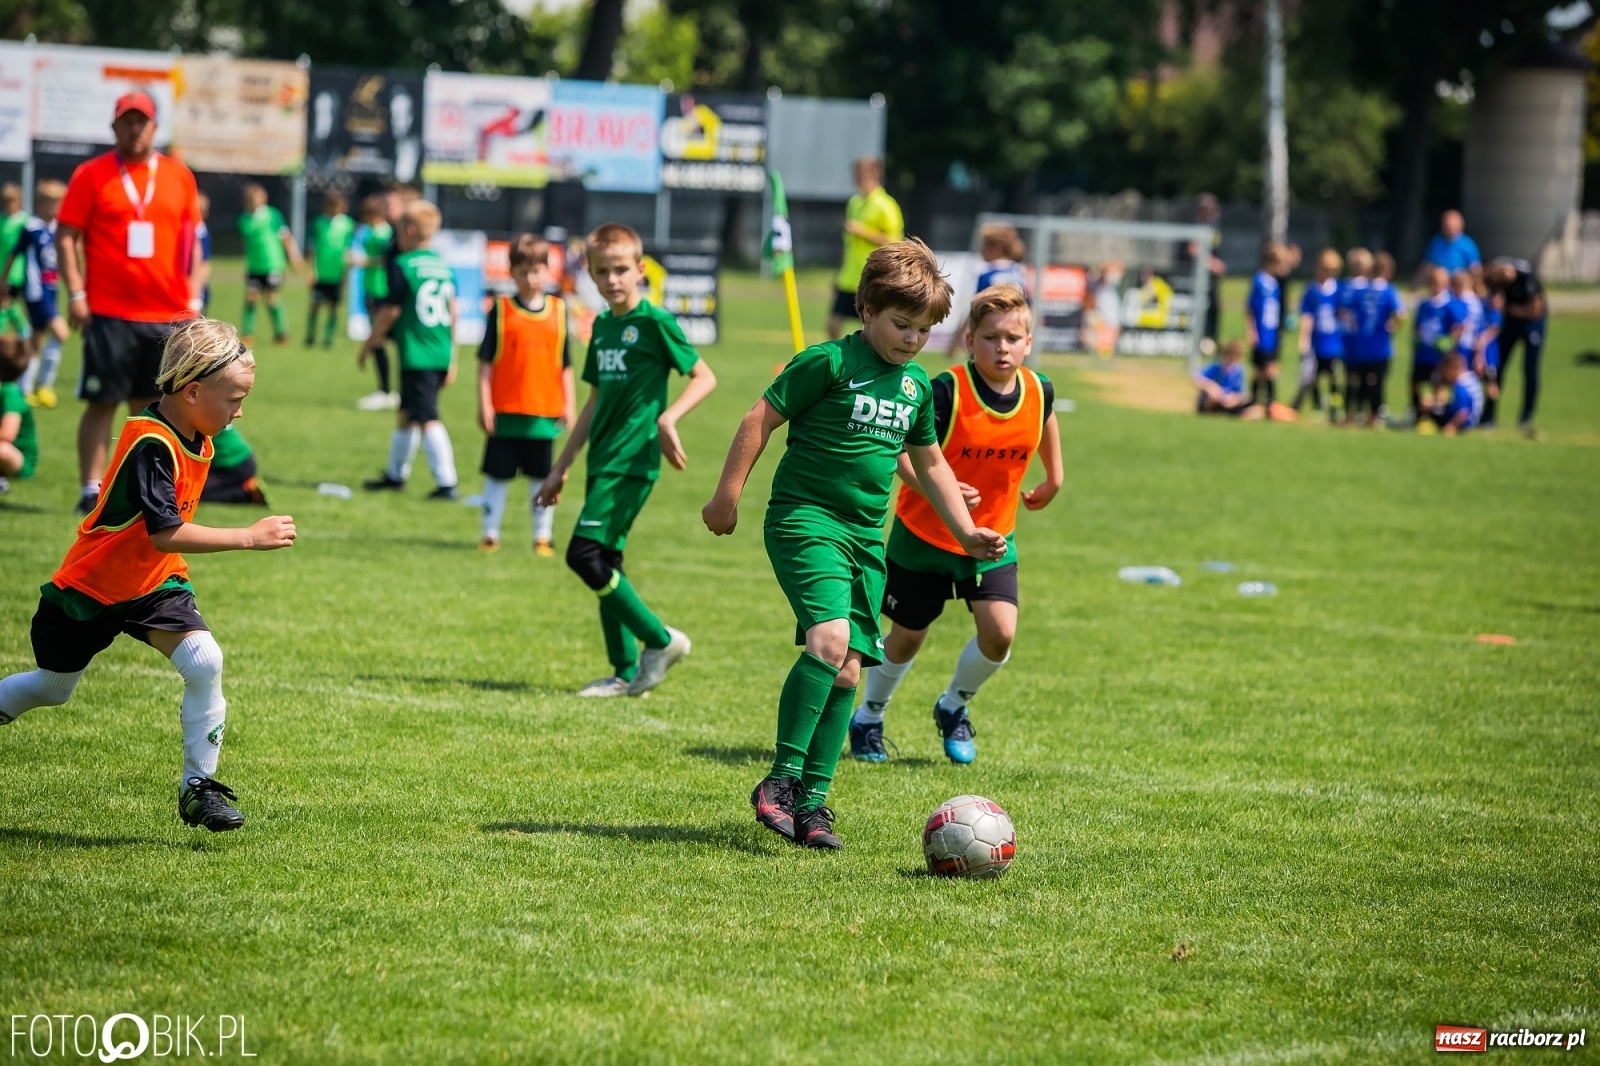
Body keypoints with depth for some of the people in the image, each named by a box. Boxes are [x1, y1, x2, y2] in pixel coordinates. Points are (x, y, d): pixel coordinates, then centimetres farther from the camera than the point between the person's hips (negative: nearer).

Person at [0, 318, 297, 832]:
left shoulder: (198, 441, -3)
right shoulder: (151, 445, -30)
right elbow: (165, 534, -39)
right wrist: (251, 538, -38)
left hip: (155, 584, 6)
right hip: (89, 590, -6)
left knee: (204, 663, -17)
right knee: (53, 687, 13)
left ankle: (198, 786, -8)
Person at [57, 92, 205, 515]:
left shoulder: (179, 177, 9)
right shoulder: (91, 176, 0)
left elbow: (191, 241, 14)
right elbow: (66, 236, -2)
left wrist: (193, 298, 7)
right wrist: (76, 293, -11)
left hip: (168, 316, 3)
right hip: (109, 313, -3)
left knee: (150, 406, 7)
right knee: (101, 402, -4)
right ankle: (91, 490, -2)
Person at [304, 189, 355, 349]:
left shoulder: (347, 224, 2)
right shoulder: (319, 222, -1)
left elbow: (349, 248, 8)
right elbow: (312, 248, 1)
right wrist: (313, 270, -3)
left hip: (337, 274, 1)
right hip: (320, 274, -1)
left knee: (334, 307, 5)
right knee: (315, 305, -1)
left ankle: (328, 337, 15)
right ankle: (310, 337, 15)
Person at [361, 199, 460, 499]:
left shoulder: (402, 265, -11)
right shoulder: (443, 265, 10)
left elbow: (390, 311, -9)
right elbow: (452, 310, 14)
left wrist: (371, 341, 6)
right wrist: (452, 357, 21)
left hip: (417, 356, -8)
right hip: (442, 355, 8)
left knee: (427, 418, -8)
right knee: (408, 413, 21)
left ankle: (446, 482, -14)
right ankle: (396, 472, 34)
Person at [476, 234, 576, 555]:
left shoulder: (558, 310, 6)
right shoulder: (501, 309, 0)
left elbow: (565, 365, 11)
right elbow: (486, 361, 0)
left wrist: (568, 405, 7)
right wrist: (484, 403, -5)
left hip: (546, 412, 1)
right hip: (505, 410, -1)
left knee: (543, 478, 6)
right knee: (497, 475, 5)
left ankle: (543, 537, 15)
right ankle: (490, 534, 15)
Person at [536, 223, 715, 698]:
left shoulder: (655, 322, -9)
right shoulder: (602, 327, 14)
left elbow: (704, 377, -7)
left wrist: (668, 417, -22)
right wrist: (561, 467, 22)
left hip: (633, 462, -8)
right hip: (603, 461, 8)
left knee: (584, 554, -15)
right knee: (605, 561, 8)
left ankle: (659, 639, -5)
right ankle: (627, 672, 14)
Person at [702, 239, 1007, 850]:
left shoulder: (916, 385, 12)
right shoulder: (830, 362, -9)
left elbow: (930, 463, 25)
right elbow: (760, 419, -5)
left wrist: (966, 531, 20)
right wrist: (728, 495, -6)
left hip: (866, 536, 7)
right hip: (805, 519, -7)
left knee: (847, 669, 3)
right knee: (830, 638, -25)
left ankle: (812, 802, 9)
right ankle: (781, 780, -17)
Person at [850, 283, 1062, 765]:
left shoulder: (1039, 391, -10)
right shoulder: (947, 391, -24)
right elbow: (903, 451, -24)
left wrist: (1053, 479, 25)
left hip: (991, 537, 3)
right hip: (924, 533, -3)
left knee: (1000, 634, -12)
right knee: (907, 636, 10)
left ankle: (954, 708, 18)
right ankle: (868, 719, 36)